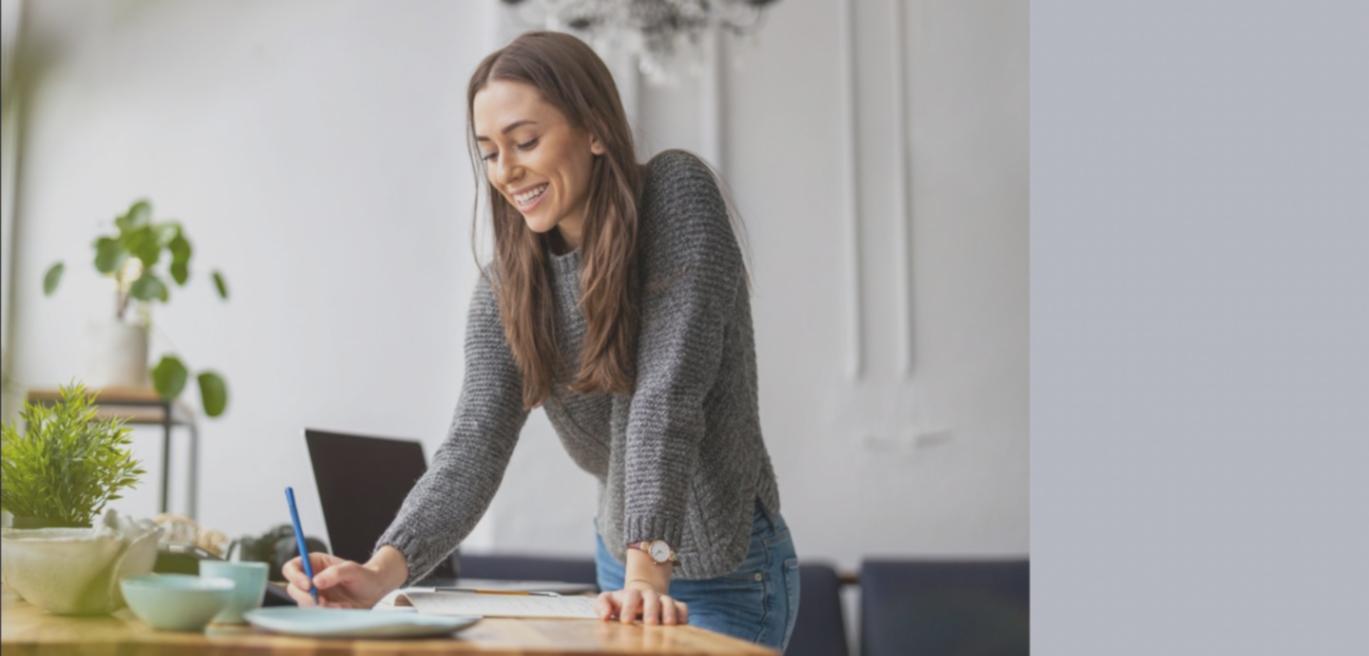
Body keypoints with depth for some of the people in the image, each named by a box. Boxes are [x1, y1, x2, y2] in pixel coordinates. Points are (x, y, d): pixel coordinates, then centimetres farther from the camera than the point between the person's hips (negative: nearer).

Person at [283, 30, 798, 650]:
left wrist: (650, 567, -34)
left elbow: (668, 396, -25)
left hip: (727, 576, -5)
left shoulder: (678, 193, -17)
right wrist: (380, 572, -31)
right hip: (622, 566, 5)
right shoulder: (506, 289, -4)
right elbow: (473, 449, -15)